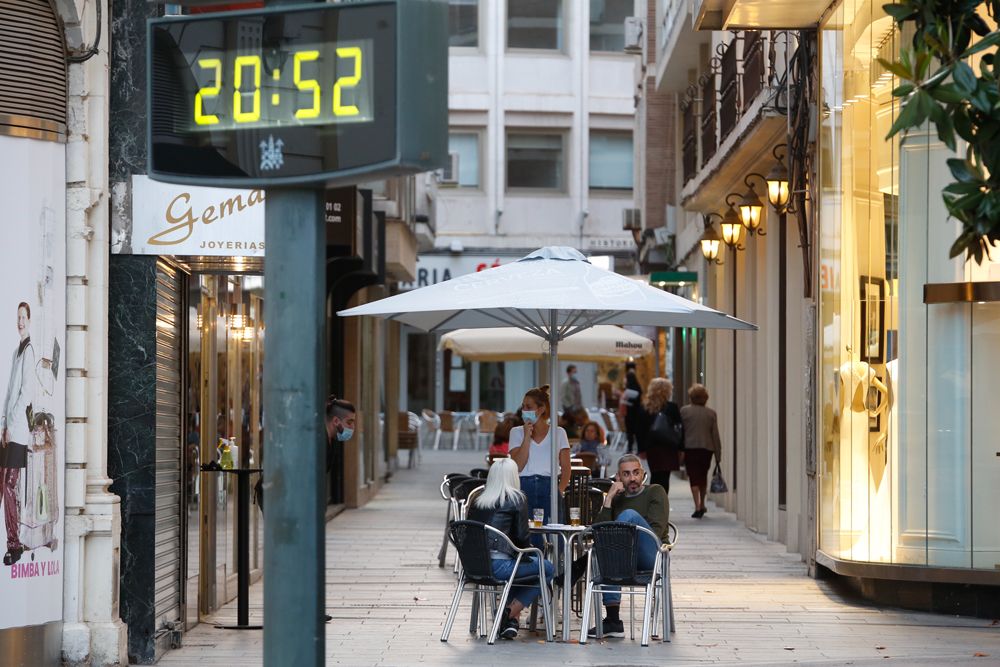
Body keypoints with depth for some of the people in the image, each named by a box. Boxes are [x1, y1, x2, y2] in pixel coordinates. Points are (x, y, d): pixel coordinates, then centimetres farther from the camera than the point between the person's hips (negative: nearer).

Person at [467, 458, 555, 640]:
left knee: (518, 564, 34)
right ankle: (511, 612, 3)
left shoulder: (479, 500, 14)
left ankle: (511, 618, 22)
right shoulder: (517, 499, -1)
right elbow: (522, 536, -5)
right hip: (498, 566, -7)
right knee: (548, 569, 14)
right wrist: (525, 554, 17)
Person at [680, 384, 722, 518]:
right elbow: (715, 435, 4)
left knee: (694, 478, -3)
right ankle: (702, 505, 28)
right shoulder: (711, 413, 2)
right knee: (703, 477, 19)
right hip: (707, 449, 3)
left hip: (690, 448, -3)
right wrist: (718, 455, 8)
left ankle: (697, 506, -16)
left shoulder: (684, 411, -4)